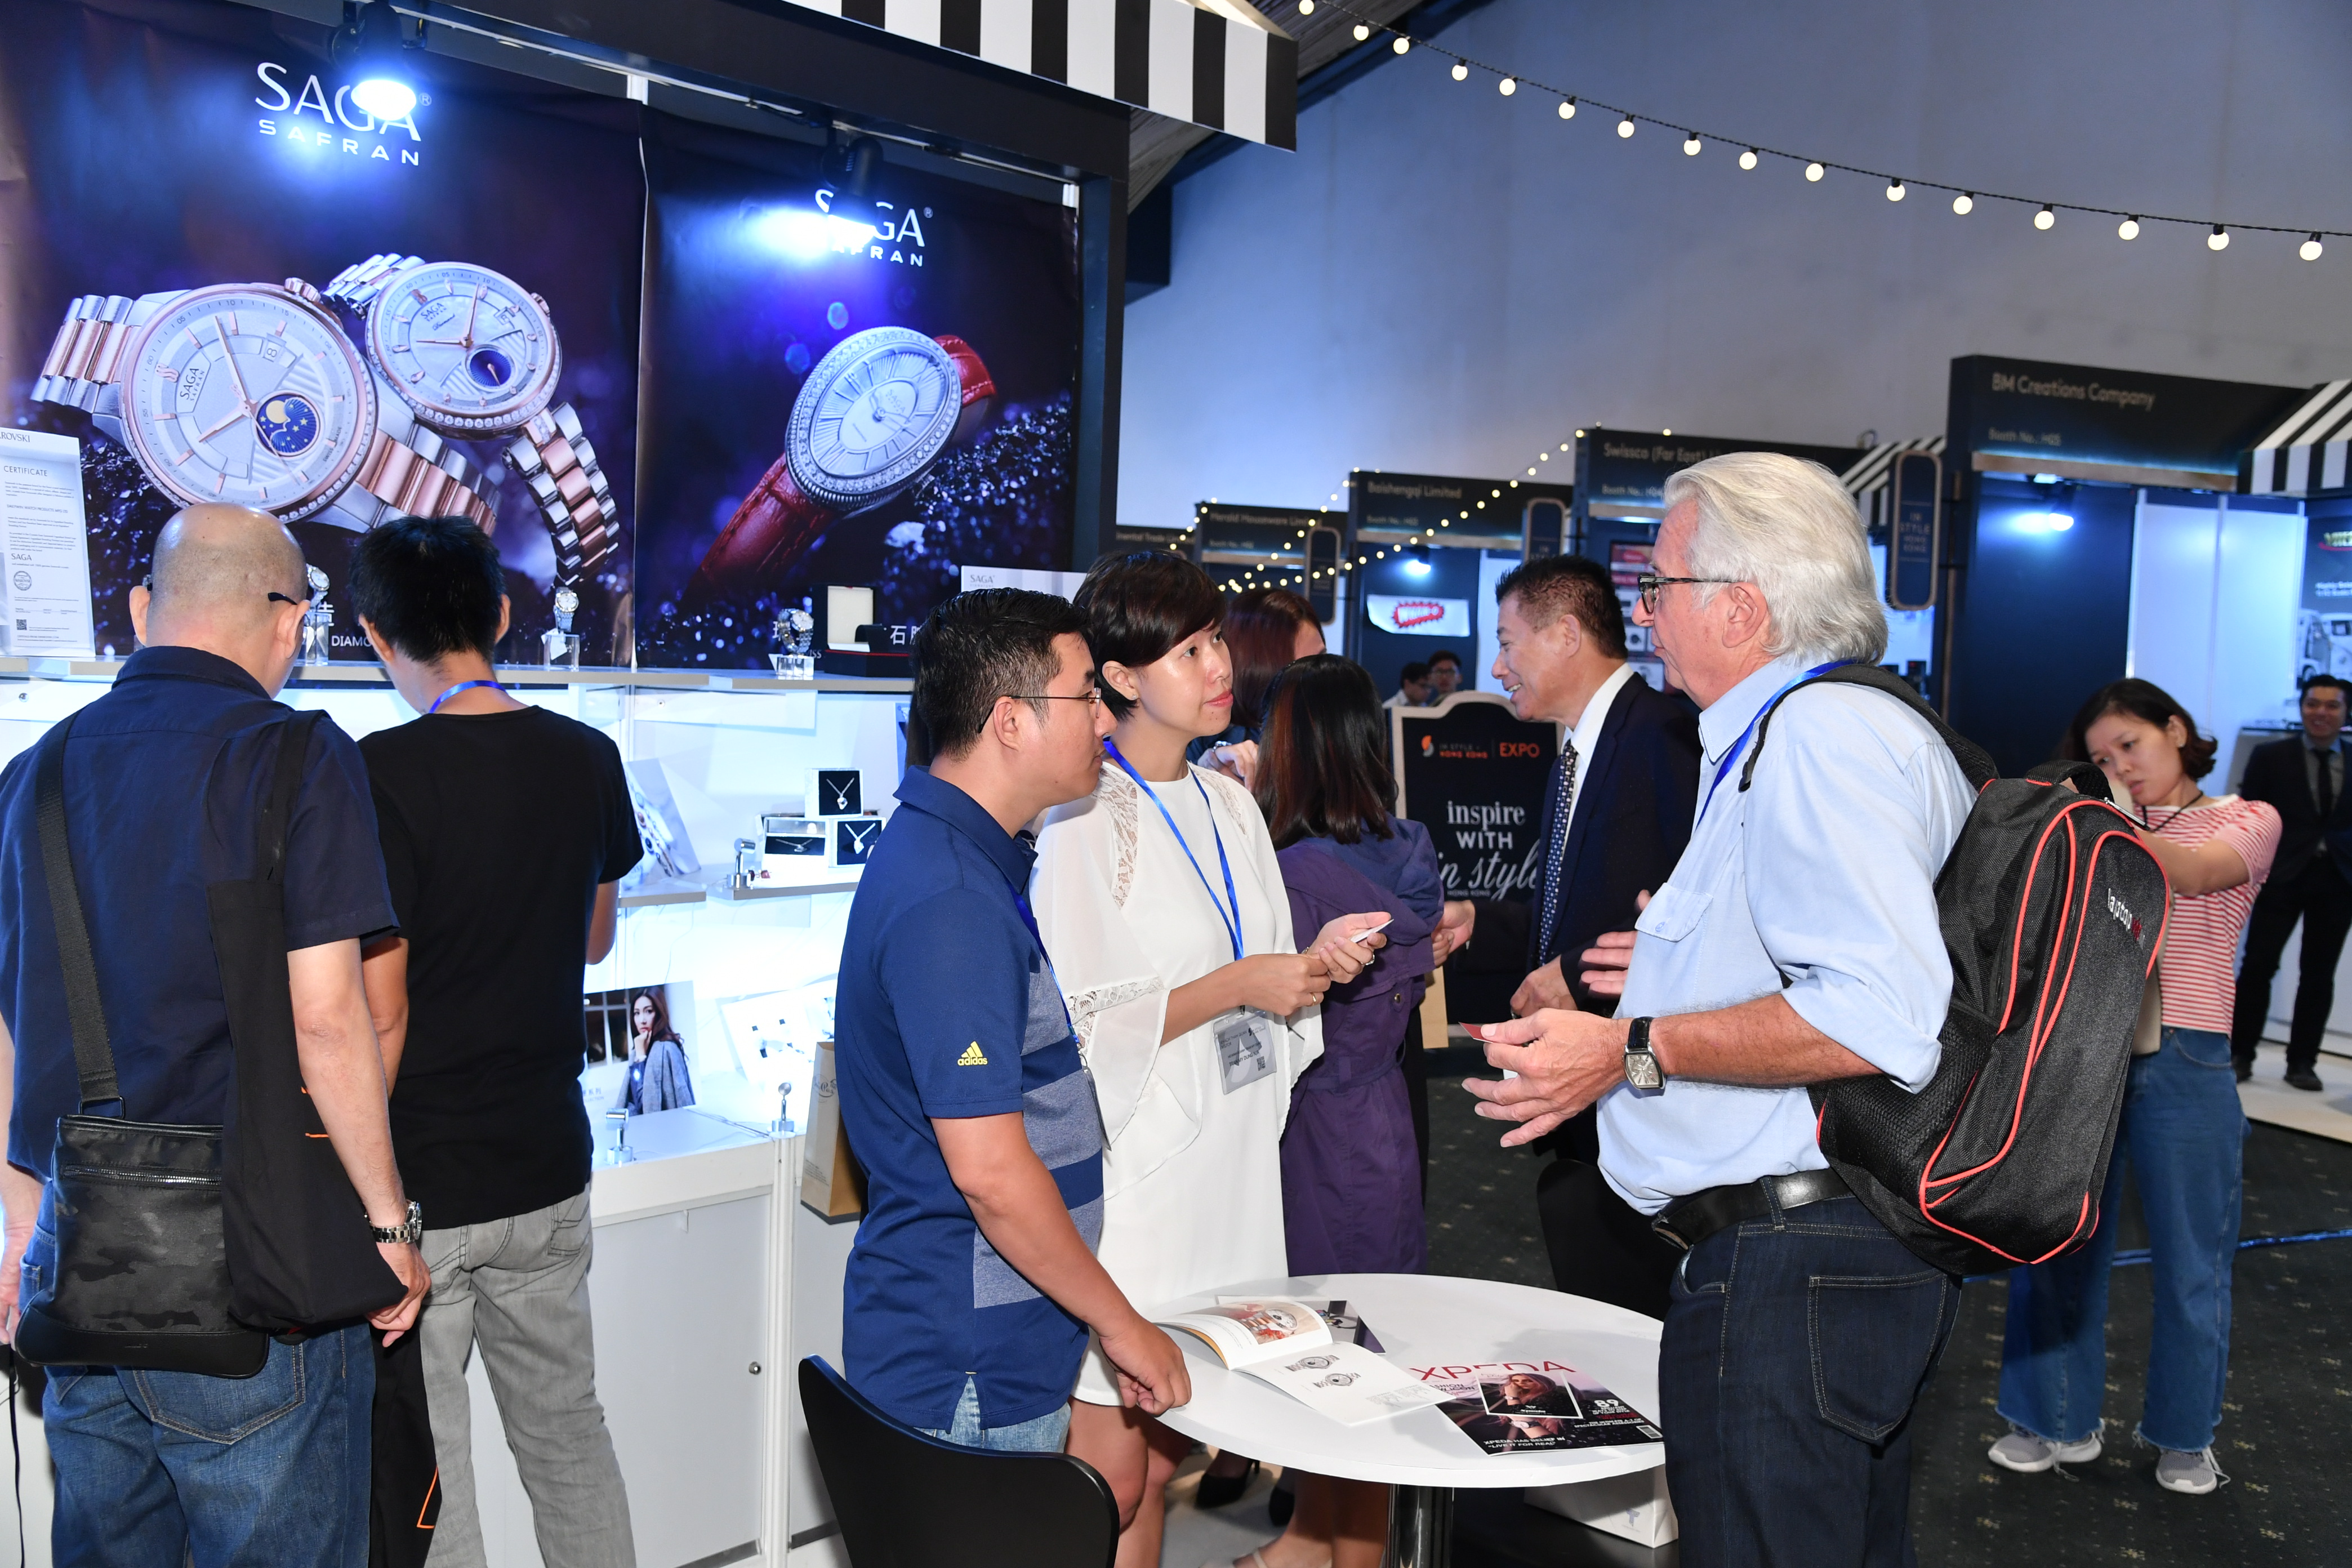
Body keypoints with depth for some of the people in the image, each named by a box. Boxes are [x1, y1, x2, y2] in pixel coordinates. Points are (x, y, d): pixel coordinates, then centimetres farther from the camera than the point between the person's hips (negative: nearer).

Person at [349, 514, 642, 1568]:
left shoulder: (382, 776, -17)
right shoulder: (589, 759, 0)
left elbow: (378, 1018, -17)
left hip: (418, 1183, -5)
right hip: (548, 1166, 6)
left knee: (421, 1472, 8)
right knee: (567, 1430, 20)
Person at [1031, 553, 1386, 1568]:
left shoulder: (1230, 805, 12)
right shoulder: (1086, 817, -12)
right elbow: (1079, 1027, -17)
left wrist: (1317, 963, 0)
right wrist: (1237, 986, -17)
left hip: (1229, 1161, 7)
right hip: (1136, 1169, -7)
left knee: (1162, 1456, 15)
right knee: (1108, 1468, 0)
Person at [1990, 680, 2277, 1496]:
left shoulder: (2247, 820, 6)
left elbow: (2193, 872, -17)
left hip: (2182, 1066, -2)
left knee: (2188, 1261, 9)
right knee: (2056, 1247, 8)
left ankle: (2186, 1434, 29)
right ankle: (2064, 1421, 24)